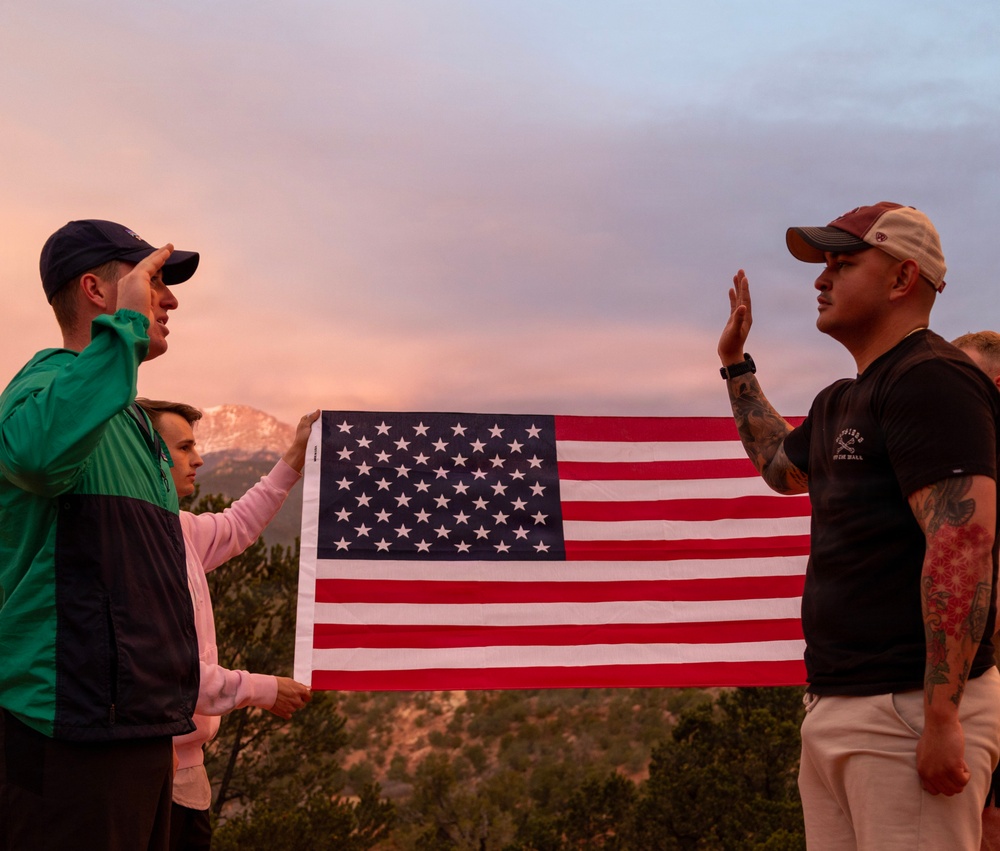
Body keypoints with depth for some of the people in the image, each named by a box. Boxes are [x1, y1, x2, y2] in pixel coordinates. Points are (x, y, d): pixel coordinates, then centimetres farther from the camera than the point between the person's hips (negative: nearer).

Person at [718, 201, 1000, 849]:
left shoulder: (931, 380, -14)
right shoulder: (840, 403, 18)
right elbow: (782, 466, 38)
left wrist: (941, 717, -26)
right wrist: (736, 364, 37)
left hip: (908, 707, -10)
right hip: (833, 708, 10)